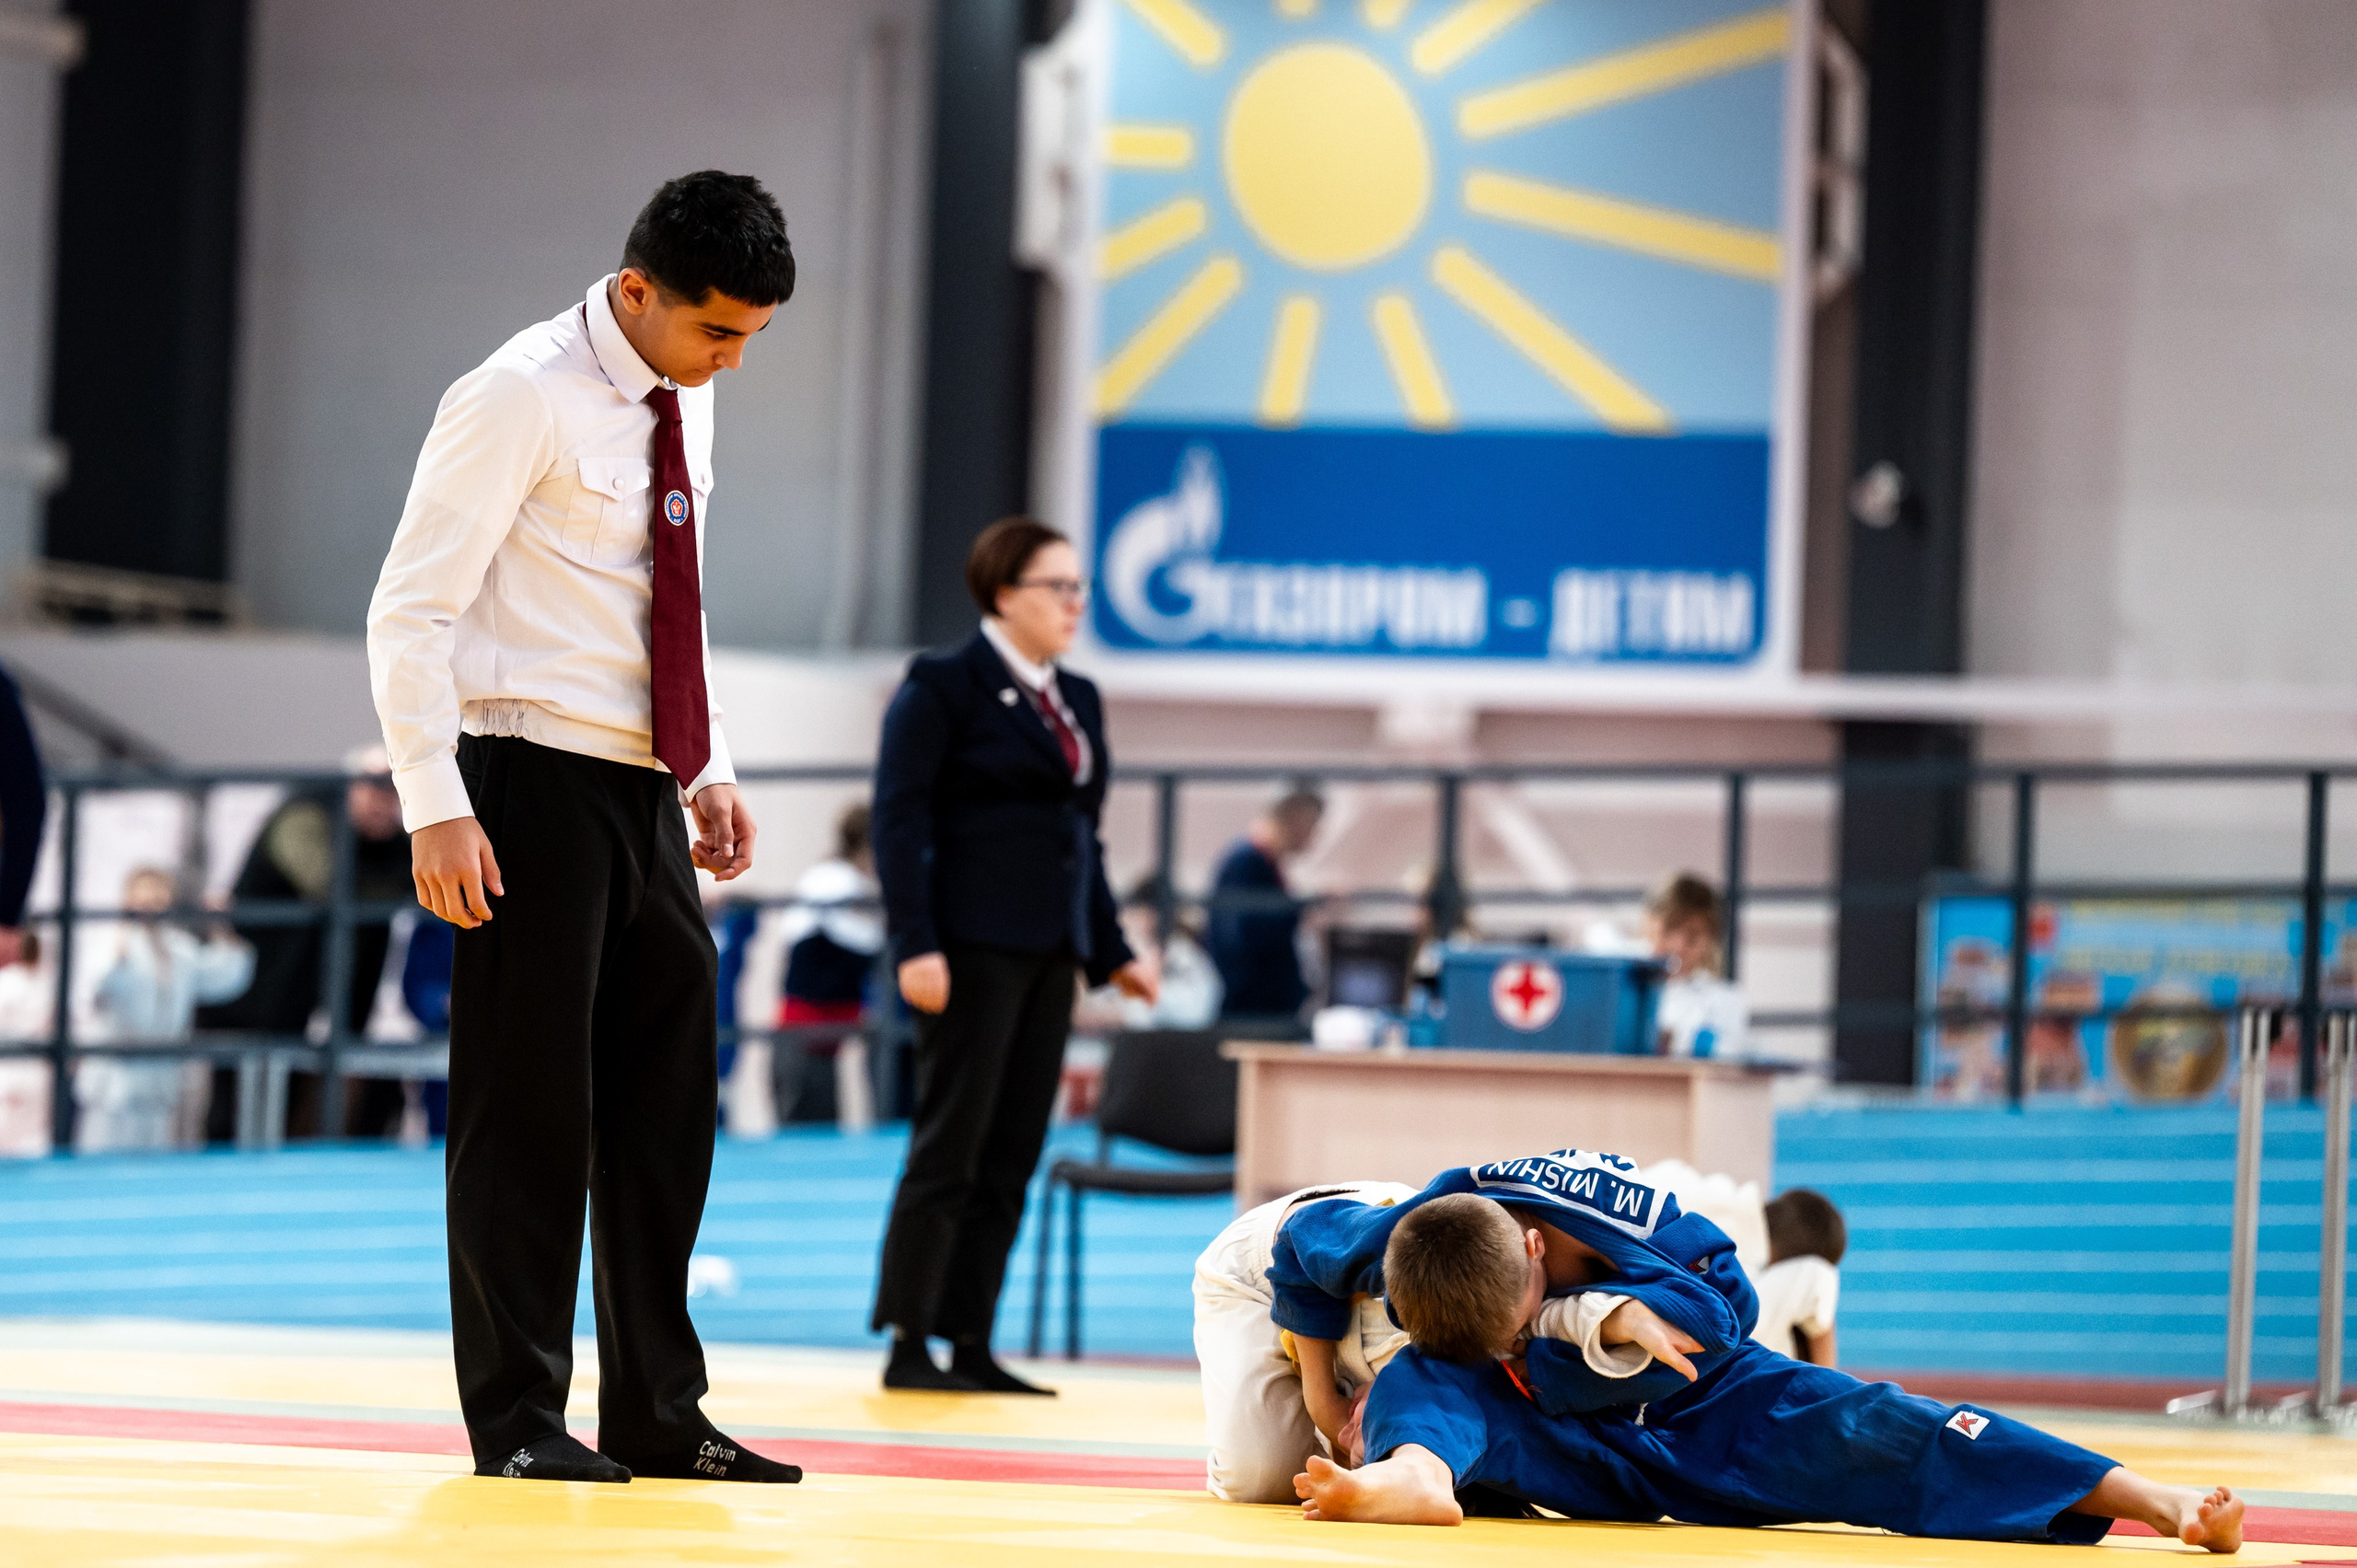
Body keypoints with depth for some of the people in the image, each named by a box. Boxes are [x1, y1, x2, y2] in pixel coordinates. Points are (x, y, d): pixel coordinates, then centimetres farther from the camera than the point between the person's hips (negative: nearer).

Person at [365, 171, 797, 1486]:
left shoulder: (683, 401, 11)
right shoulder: (522, 401, -13)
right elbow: (412, 612, -15)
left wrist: (713, 772, 14)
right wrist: (437, 807, -21)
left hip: (643, 789, 8)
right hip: (534, 784, -8)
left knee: (669, 1095, 9)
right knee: (530, 1101, -4)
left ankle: (659, 1414, 17)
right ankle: (518, 1417, 4)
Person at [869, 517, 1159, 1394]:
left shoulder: (1077, 701, 17)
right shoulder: (943, 687, -4)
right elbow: (900, 820, -10)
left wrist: (1110, 951, 16)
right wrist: (915, 945, -18)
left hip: (1049, 953, 7)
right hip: (972, 947, -7)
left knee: (1012, 1157, 5)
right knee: (952, 1146, -7)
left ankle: (971, 1344, 8)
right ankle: (908, 1344, -4)